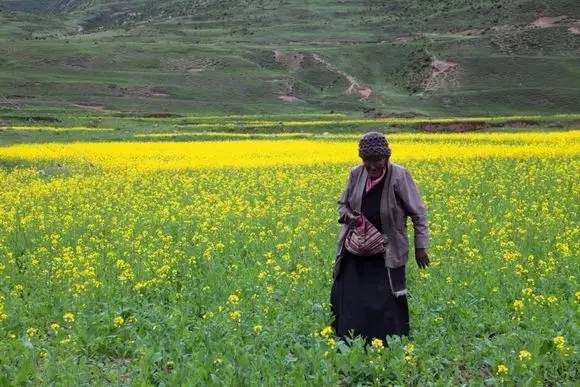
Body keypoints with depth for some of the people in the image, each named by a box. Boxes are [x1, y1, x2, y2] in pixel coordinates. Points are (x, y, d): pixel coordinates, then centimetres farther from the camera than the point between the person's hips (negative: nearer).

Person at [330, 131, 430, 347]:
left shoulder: (399, 176, -14)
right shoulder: (356, 174, -1)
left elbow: (418, 214, -6)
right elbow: (342, 204, 14)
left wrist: (421, 247, -7)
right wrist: (348, 216, -9)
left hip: (386, 254, -4)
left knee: (385, 303, -4)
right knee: (346, 298, 5)